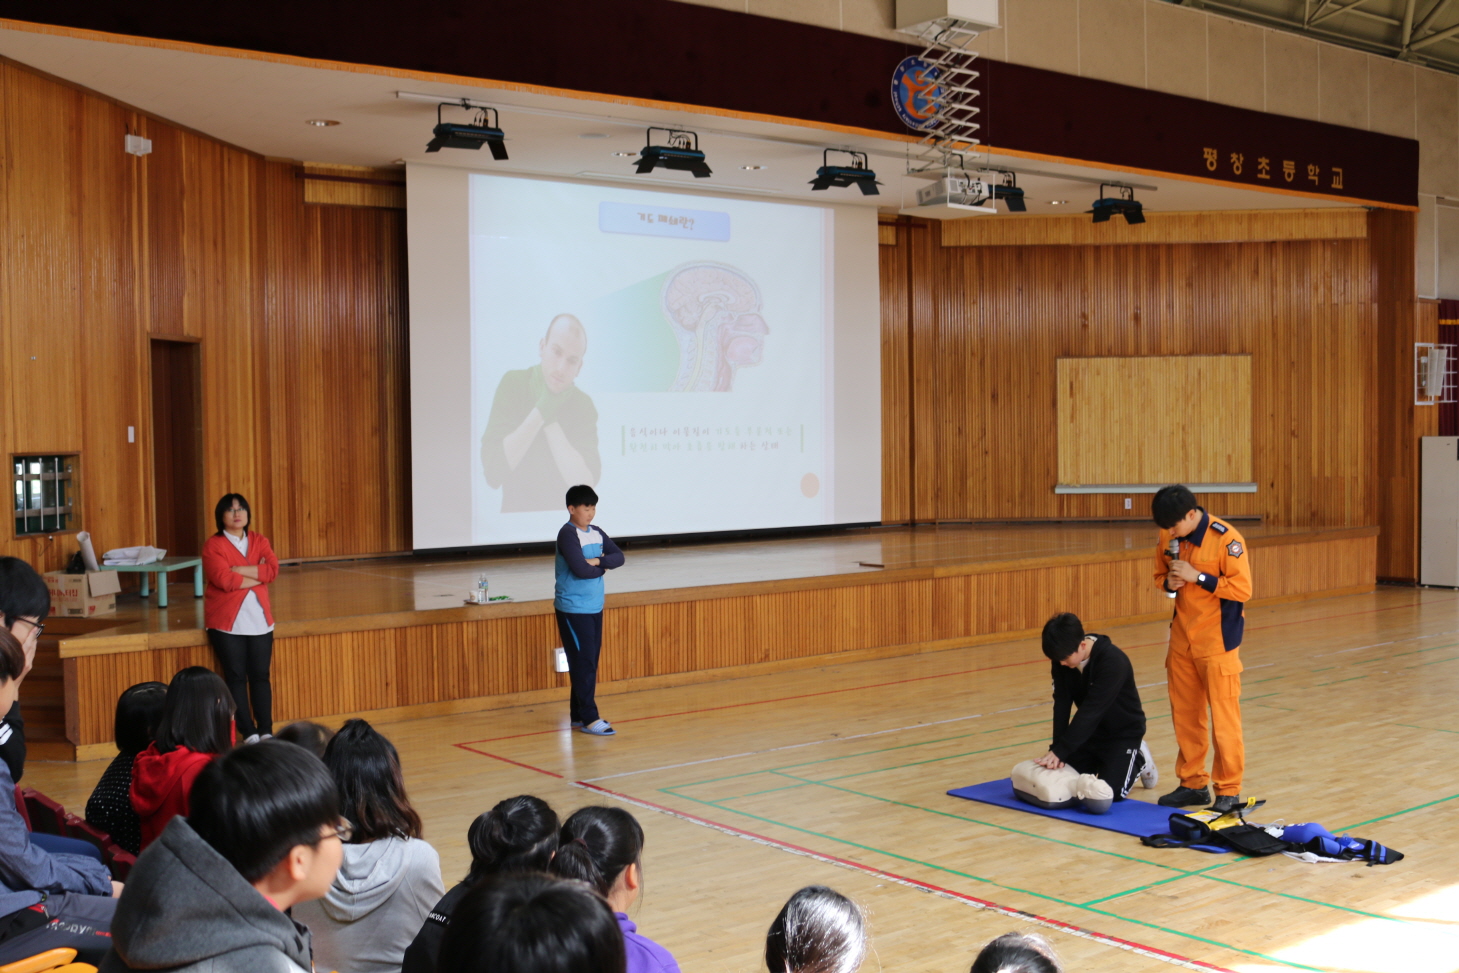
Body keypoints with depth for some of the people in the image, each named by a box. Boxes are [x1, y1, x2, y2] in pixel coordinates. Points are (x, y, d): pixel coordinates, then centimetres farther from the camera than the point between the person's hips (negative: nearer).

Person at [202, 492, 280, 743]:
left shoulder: (259, 541, 10)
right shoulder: (213, 545, -4)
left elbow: (273, 568, -8)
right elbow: (224, 580, -18)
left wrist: (239, 570, -15)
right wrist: (258, 575, -9)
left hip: (259, 620, 4)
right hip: (227, 623, -3)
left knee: (260, 676, 4)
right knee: (236, 677, 0)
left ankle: (266, 731, 8)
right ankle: (248, 732, 5)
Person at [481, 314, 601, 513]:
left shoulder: (584, 405, -4)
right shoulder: (512, 384, -5)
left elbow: (585, 484, -15)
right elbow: (492, 472, -15)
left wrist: (550, 421, -15)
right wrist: (540, 412, -17)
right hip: (516, 517, -1)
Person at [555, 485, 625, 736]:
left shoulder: (597, 533, 10)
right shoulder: (568, 534, -13)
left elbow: (619, 557, 3)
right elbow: (581, 570, -23)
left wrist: (598, 561, -14)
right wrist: (602, 569, -5)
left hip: (595, 607, 8)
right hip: (573, 609, -8)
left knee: (590, 662, 11)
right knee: (583, 663, -6)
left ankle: (578, 715, 19)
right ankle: (589, 718, -2)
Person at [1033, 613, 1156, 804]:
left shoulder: (1113, 661, -31)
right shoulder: (1061, 660, -13)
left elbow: (1091, 710, -35)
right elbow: (1061, 705, -14)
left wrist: (1060, 750, -37)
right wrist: (1056, 748, -25)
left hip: (1123, 732, -5)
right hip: (1090, 729, 6)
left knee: (1111, 791, -18)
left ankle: (1139, 760, 12)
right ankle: (1097, 762, 23)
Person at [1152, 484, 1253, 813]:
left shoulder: (1226, 539, -16)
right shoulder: (1169, 539, 2)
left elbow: (1243, 589, -17)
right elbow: (1160, 575, 16)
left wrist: (1198, 576, -22)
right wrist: (1169, 582, -7)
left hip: (1217, 642, -6)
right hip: (1182, 639, 6)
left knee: (1223, 718, -1)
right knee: (1184, 715, 11)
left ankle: (1229, 792, 8)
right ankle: (1193, 784, 23)